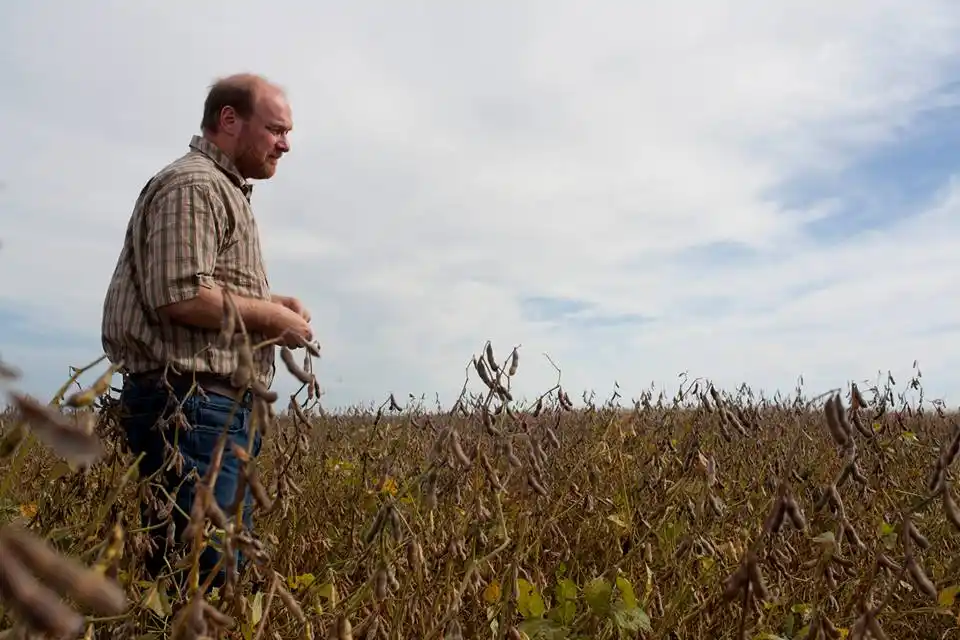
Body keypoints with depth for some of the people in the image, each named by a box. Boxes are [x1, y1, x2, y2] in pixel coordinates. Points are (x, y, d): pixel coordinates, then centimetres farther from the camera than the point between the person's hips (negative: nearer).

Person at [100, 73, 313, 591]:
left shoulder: (224, 191, 23)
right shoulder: (193, 186, -11)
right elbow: (182, 296, -22)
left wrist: (265, 301, 10)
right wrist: (271, 317, -10)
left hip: (216, 402, 11)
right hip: (189, 402, -11)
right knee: (213, 573, -9)